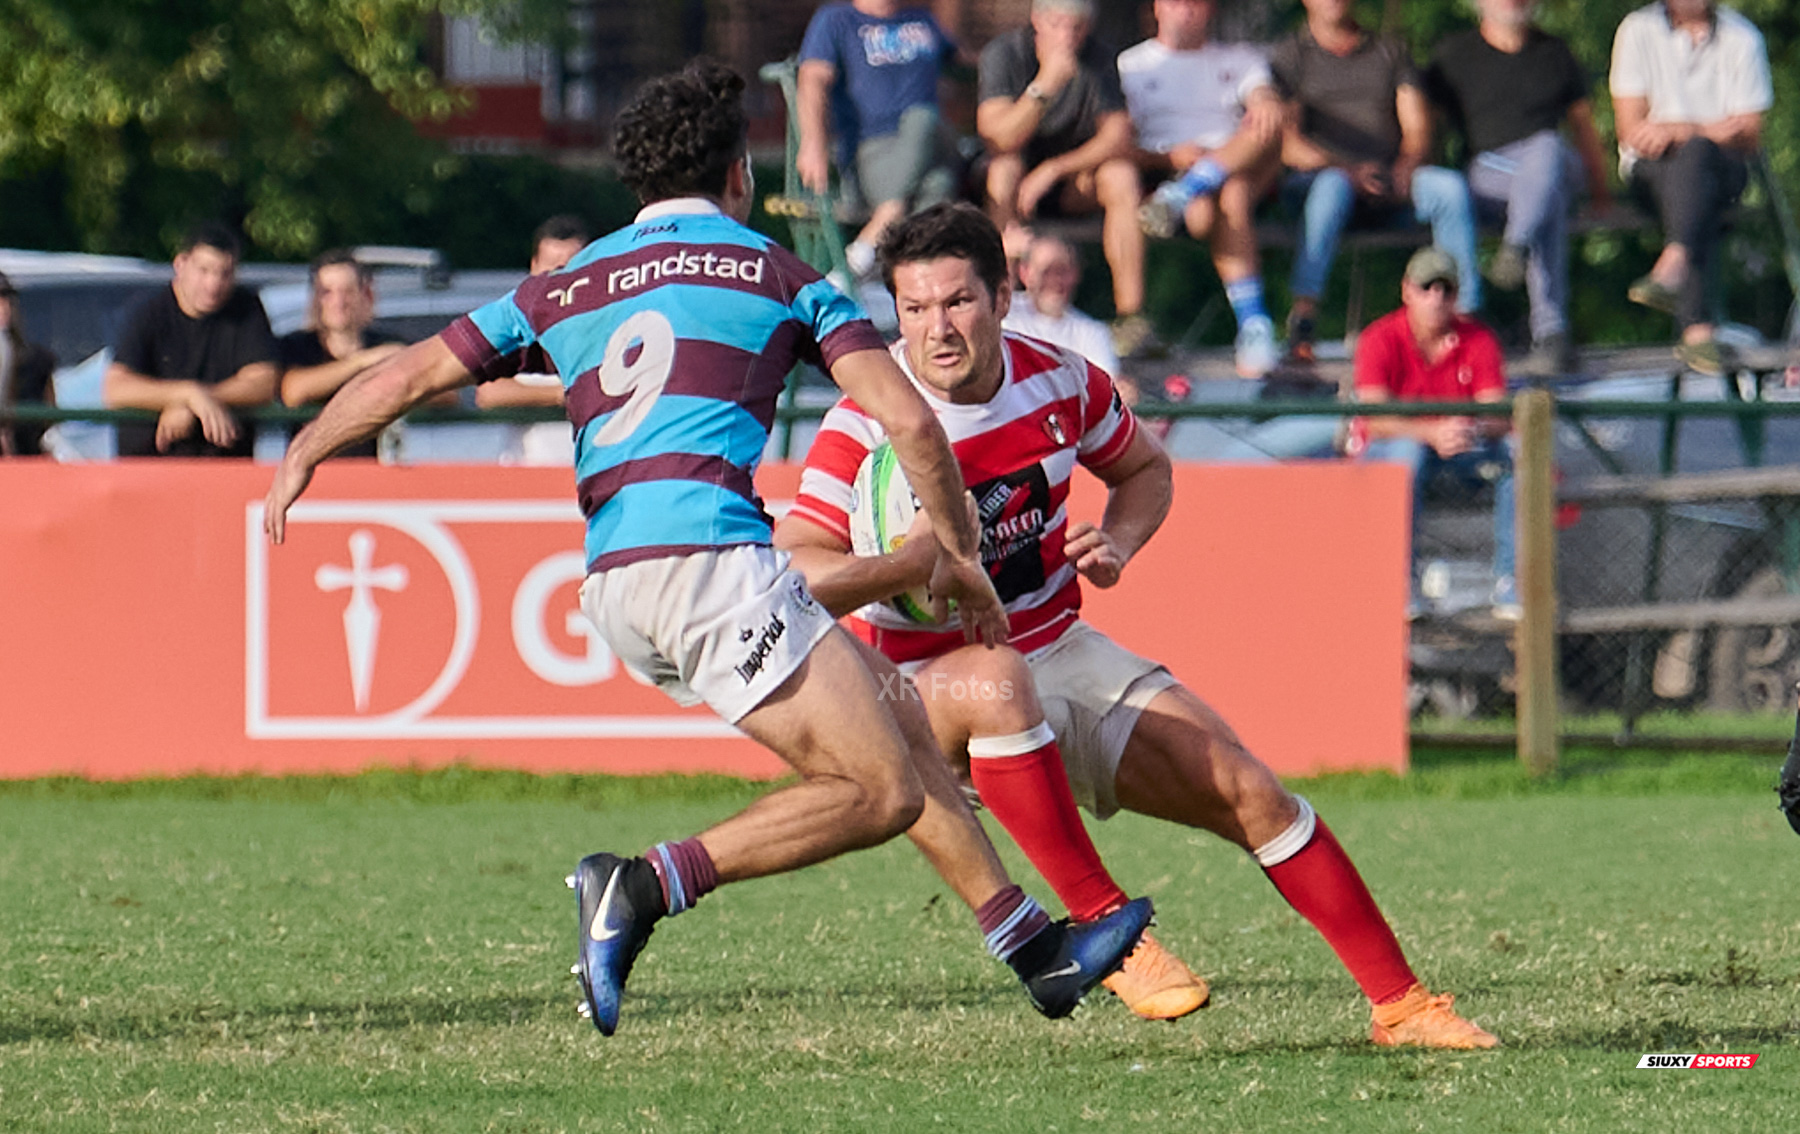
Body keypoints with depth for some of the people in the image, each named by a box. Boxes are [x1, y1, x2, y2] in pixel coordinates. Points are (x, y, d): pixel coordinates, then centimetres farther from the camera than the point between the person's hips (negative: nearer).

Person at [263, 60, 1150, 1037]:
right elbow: (908, 421, 4)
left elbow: (404, 377, 24)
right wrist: (959, 559, 17)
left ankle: (1031, 946, 19)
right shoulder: (776, 274, 9)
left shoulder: (564, 289, 21)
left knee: (896, 722, 19)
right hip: (708, 560, -7)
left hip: (613, 588, 7)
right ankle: (646, 885, -22)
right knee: (882, 792, -9)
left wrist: (301, 457, 40)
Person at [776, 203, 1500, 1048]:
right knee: (995, 676, -41)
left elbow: (1144, 469, 17)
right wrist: (910, 564, -43)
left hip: (1063, 655, 5)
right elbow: (791, 575, -27)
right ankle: (1095, 923, -30)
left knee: (1249, 792, -6)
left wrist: (1117, 544, -4)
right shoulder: (866, 426, -18)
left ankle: (1398, 1002, 7)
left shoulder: (1059, 381, -3)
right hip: (924, 686, -5)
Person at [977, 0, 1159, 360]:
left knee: (1121, 176, -26)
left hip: (1072, 175, 2)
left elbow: (1119, 138, -19)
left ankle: (1130, 315, -30)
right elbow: (998, 136, -28)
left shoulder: (1098, 61, -8)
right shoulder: (1004, 53, -15)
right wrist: (1045, 84, -39)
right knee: (1004, 169, -35)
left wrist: (1054, 169, -31)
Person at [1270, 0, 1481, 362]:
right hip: (1317, 175, -3)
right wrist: (1347, 170, -17)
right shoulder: (1289, 56, 10)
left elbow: (1417, 128, 12)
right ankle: (1303, 310, -45)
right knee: (1332, 187, -39)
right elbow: (1287, 144, -2)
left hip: (1391, 181, 3)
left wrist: (1405, 168, -11)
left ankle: (1465, 311, -32)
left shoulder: (1391, 51, 21)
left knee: (1450, 186, -27)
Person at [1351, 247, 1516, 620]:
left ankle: (1510, 590, -20)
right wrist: (1432, 433, -44)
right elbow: (1377, 419, -26)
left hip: (1462, 449, 3)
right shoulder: (1381, 340, -13)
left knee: (1514, 461, -26)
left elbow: (1499, 417, -14)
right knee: (1408, 455, -38)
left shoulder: (1479, 340, -5)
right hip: (1383, 448, -3)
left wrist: (1474, 430, -39)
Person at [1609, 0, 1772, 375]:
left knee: (1696, 153, -36)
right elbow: (1631, 130, -3)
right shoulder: (1638, 31, 3)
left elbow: (1749, 139, -2)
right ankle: (1697, 330, -52)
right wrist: (1710, 130, -16)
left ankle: (1670, 269, -56)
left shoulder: (1742, 38, 4)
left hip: (1723, 166, 1)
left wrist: (1676, 132, -17)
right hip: (1650, 167, -1)